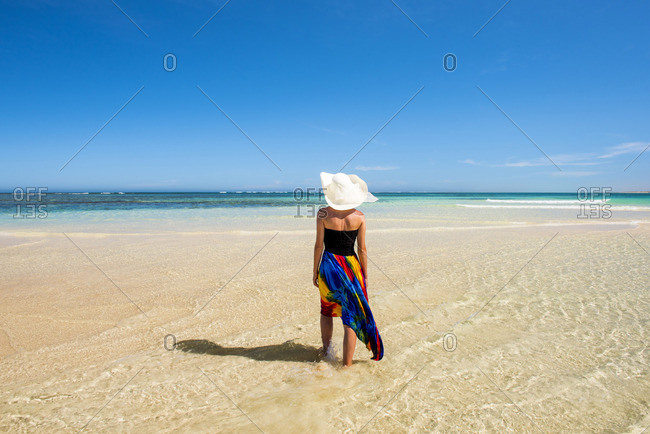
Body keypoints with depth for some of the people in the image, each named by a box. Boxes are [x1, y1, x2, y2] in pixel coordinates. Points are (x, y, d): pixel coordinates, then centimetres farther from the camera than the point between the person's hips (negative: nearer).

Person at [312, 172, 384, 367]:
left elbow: (319, 245, -6)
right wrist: (364, 275, 6)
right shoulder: (359, 216, -6)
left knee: (326, 310, 23)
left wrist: (315, 272, 5)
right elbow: (362, 249, -3)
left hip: (328, 265, 0)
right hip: (351, 267, 0)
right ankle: (347, 364, 11)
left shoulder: (324, 214, -9)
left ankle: (326, 349, 41)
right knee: (350, 317, 7)